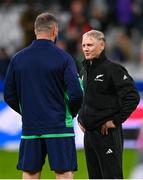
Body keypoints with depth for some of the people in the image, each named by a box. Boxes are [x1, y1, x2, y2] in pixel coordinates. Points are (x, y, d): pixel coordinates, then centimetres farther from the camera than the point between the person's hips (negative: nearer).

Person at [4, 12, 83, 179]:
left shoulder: (18, 59, 5)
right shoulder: (63, 57, -6)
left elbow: (9, 96, 7)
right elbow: (76, 93, -12)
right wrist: (70, 114, 6)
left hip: (30, 127, 4)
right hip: (59, 127, -4)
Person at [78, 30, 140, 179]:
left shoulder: (113, 69, -11)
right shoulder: (85, 70, 13)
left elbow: (132, 97, -17)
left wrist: (116, 121, -16)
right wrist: (80, 118, 15)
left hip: (107, 133, -8)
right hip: (88, 132, 8)